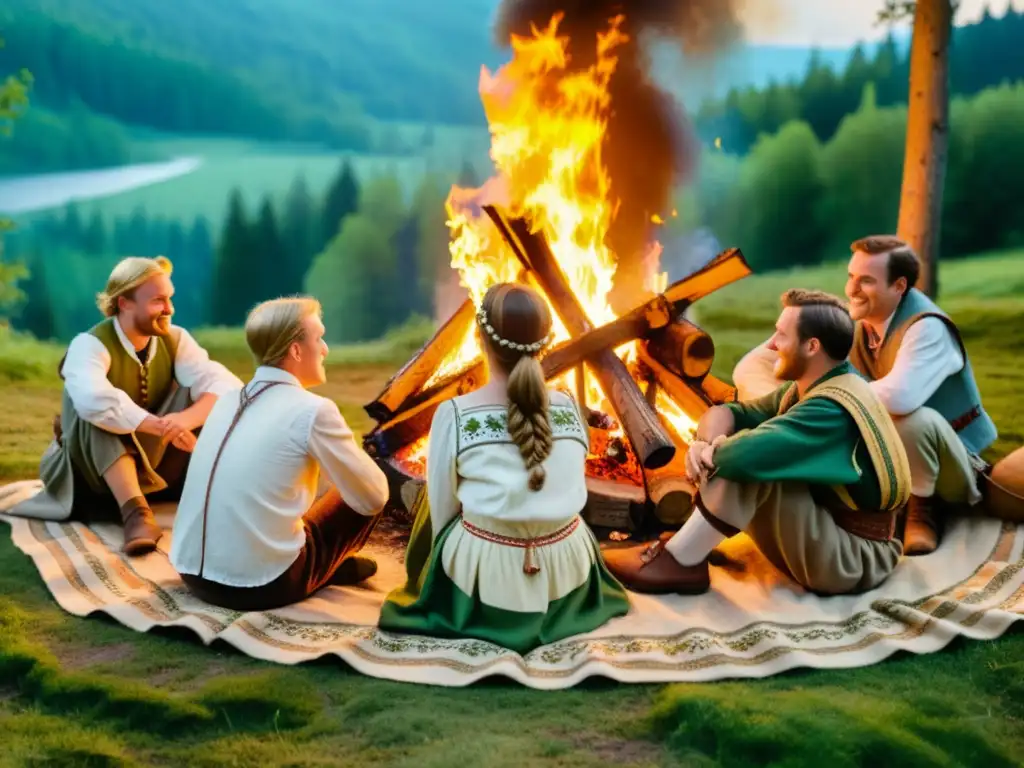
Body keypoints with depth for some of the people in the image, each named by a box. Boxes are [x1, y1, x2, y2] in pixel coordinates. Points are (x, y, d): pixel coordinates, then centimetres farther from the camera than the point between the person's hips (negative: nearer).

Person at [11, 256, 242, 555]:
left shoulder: (175, 340, -6)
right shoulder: (90, 345, -20)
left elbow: (228, 386, -22)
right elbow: (94, 399, -44)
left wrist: (184, 420, -41)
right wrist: (161, 426, -49)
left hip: (156, 462, 3)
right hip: (91, 471, -3)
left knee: (207, 395, -17)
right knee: (85, 406, -34)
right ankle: (135, 511, -40)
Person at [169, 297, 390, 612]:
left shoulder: (229, 400, 10)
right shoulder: (313, 410, -11)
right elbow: (373, 495, 0)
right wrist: (342, 467, 21)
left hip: (192, 573, 7)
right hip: (260, 586, -7)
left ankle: (329, 565, 27)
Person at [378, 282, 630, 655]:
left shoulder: (454, 414, -15)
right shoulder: (570, 408, -5)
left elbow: (442, 508, -5)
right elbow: (572, 493, 9)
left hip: (484, 577, -3)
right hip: (567, 579, 4)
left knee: (428, 498, 26)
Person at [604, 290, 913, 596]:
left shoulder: (835, 408, -25)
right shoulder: (808, 389, 7)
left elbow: (748, 453, -39)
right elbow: (728, 412, 8)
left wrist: (714, 451, -15)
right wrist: (705, 442, -16)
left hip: (854, 559, -10)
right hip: (831, 530, 10)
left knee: (746, 460, -27)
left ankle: (679, 561, -17)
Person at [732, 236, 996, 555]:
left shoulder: (926, 328, -27)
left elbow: (899, 397, -48)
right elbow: (751, 367, -12)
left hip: (947, 468, -6)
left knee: (916, 420, -37)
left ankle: (922, 510, -9)